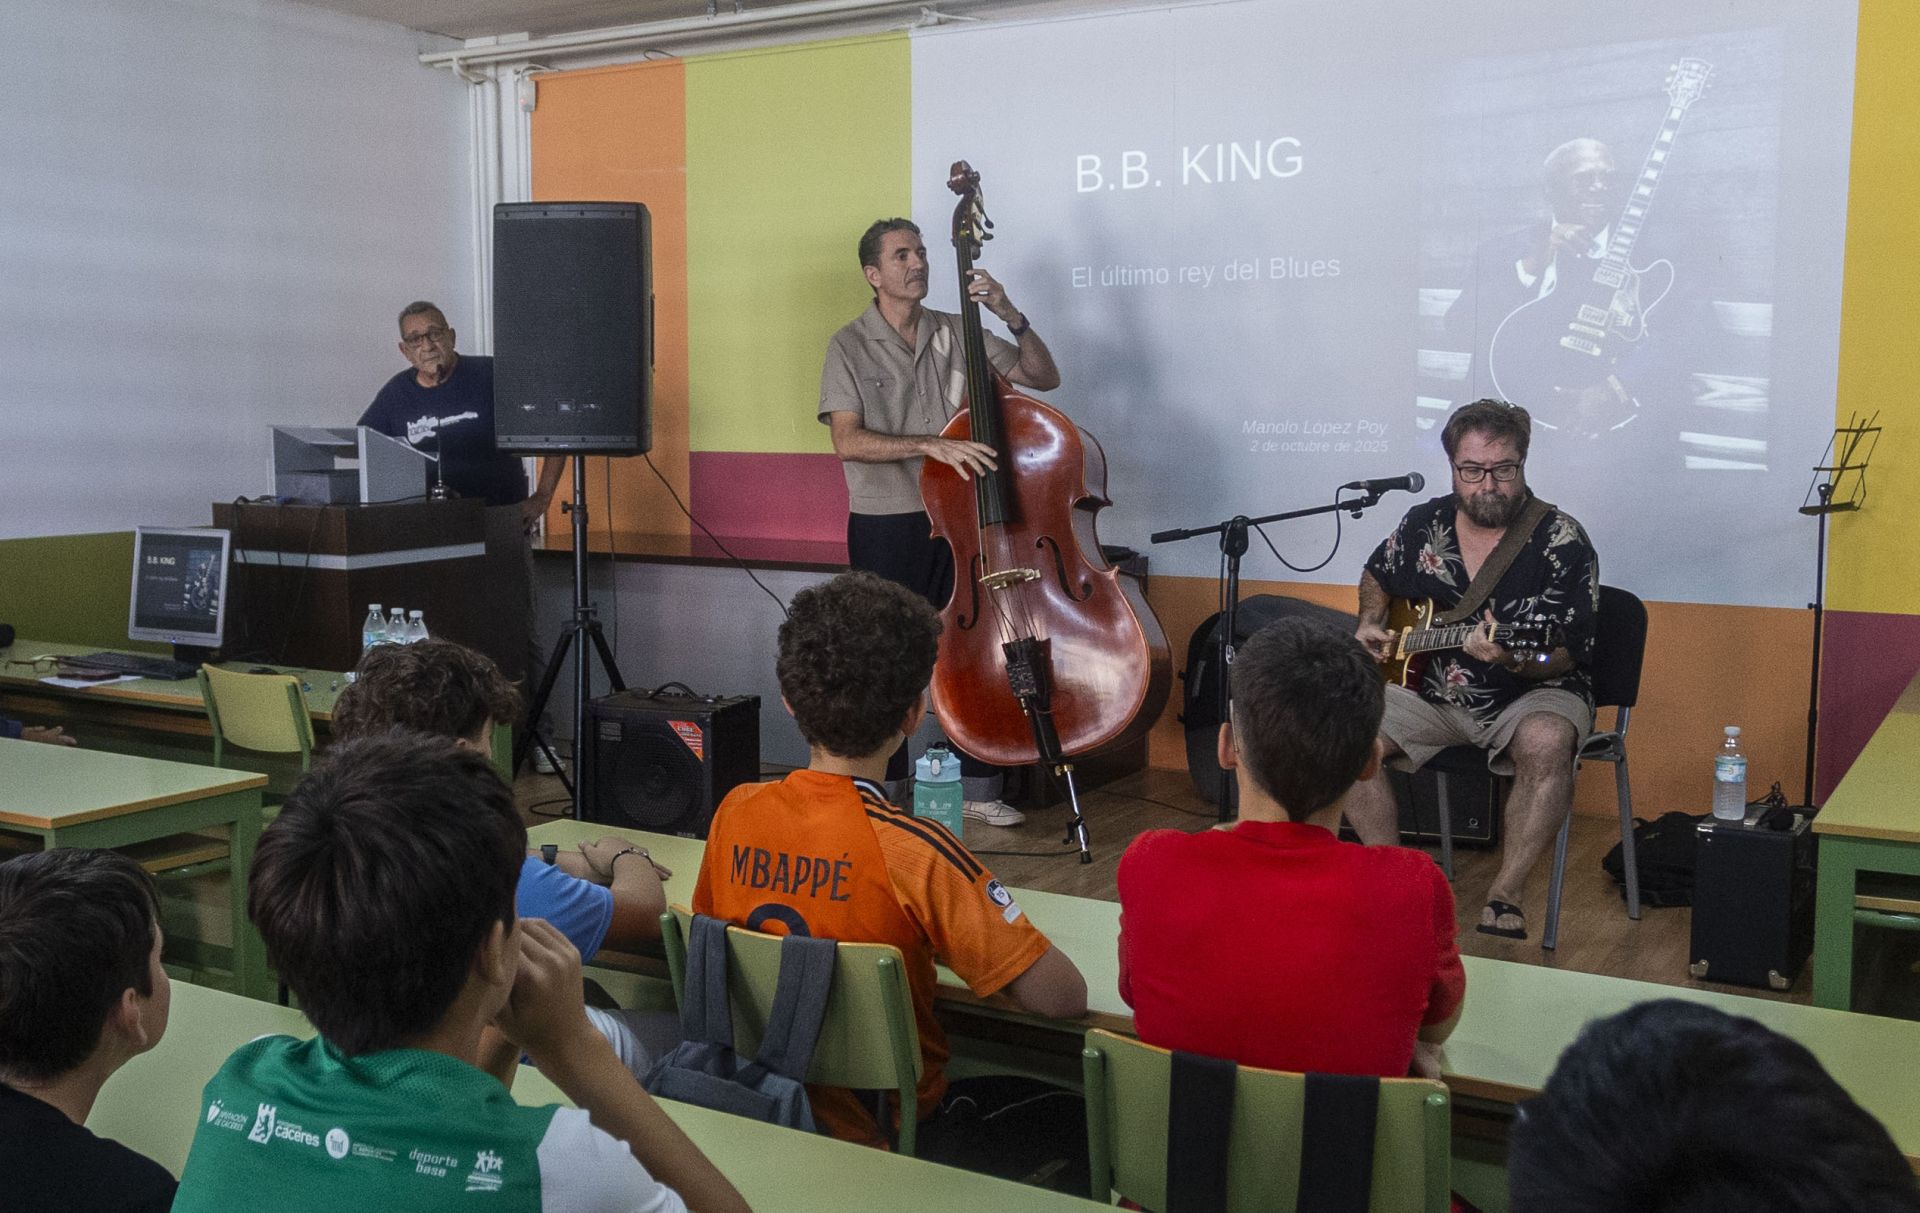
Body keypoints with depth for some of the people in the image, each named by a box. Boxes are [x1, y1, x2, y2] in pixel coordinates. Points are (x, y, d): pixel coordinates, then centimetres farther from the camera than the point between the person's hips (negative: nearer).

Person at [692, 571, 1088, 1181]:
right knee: (1086, 1117, 17)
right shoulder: (912, 851, -27)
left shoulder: (734, 814, -10)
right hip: (892, 1136, -6)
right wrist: (969, 956, -5)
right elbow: (1064, 998, -26)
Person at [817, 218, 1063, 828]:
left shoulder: (956, 334, 6)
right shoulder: (851, 347, -4)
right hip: (886, 529, -3)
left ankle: (979, 789, 18)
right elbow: (848, 441, -16)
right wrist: (931, 444, -27)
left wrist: (1011, 316, -10)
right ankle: (885, 792, 20)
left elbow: (1044, 377, 5)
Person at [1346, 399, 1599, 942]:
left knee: (1546, 743, -38)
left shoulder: (1562, 542, -12)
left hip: (1531, 694, -4)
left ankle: (1505, 898, -20)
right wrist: (1370, 624, 6)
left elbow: (1568, 655, -16)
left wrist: (1513, 658, -35)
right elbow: (1377, 575, 24)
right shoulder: (1423, 524, 2)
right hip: (1430, 688, 4)